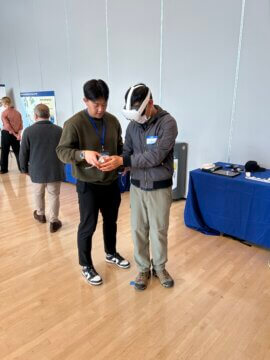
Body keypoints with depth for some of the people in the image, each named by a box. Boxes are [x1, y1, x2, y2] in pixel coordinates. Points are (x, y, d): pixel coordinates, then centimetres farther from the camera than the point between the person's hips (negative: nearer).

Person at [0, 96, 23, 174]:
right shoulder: (17, 112, 5)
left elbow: (7, 126, -15)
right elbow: (21, 125, 0)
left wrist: (14, 134, -10)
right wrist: (18, 134, -5)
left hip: (6, 134, -4)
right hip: (16, 134, 4)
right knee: (17, 152, 10)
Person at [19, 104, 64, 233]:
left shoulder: (28, 131, -7)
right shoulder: (59, 130, -4)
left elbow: (23, 153, -1)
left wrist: (24, 168, 14)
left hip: (37, 170, 0)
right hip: (55, 170, 0)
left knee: (38, 194, 22)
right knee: (54, 196, 9)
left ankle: (40, 214, 42)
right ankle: (54, 222, 14)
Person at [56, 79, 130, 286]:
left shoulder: (113, 121, 3)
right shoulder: (74, 123, -14)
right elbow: (62, 151, -14)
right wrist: (83, 154, -32)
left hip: (111, 182, 6)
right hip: (88, 185, -5)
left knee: (111, 221, 21)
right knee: (88, 226, 7)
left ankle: (111, 253, 45)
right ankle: (86, 266, 28)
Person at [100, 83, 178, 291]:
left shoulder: (167, 123, -15)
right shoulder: (133, 125, 2)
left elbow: (155, 156, -24)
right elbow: (127, 152, 6)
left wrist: (122, 161, -27)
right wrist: (115, 162, -16)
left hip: (159, 188, -4)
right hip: (137, 186, 4)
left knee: (159, 230, 10)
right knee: (138, 229, 11)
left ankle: (159, 267, 35)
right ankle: (144, 268, 32)